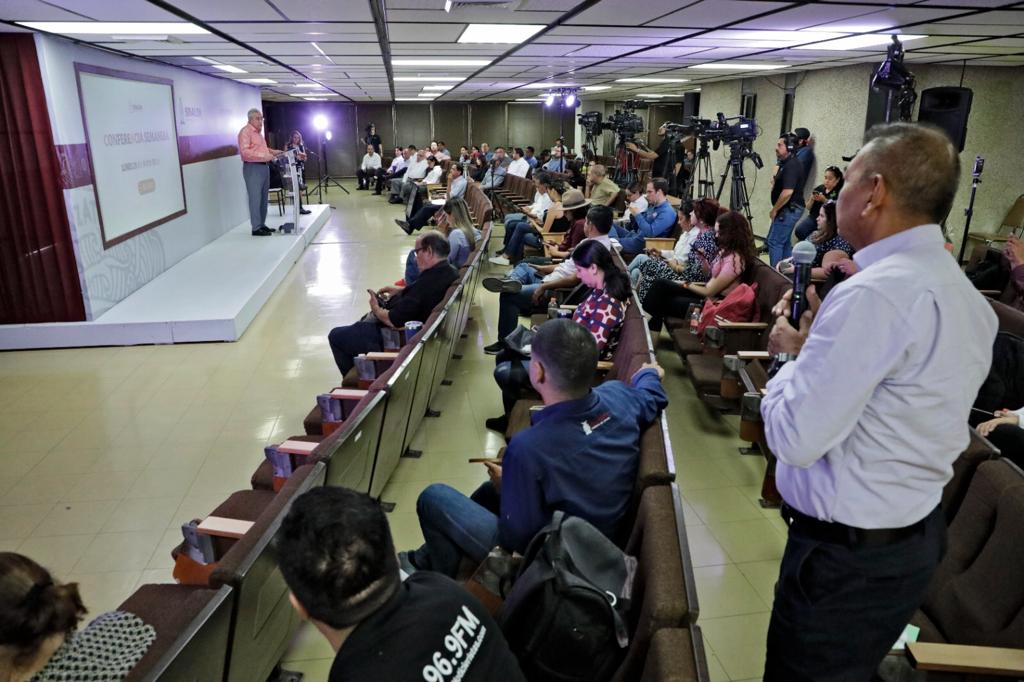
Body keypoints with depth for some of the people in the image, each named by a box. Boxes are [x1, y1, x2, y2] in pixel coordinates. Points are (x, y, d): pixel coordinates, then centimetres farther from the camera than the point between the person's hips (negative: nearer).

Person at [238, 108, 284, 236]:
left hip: (264, 166, 9)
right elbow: (245, 151, -21)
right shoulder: (245, 131, -9)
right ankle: (256, 228, -6)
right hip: (252, 168, -9)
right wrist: (264, 156, -25)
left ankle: (262, 225, 18)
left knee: (264, 198, 11)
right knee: (255, 198, -8)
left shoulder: (258, 132, 20)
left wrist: (273, 152, 16)